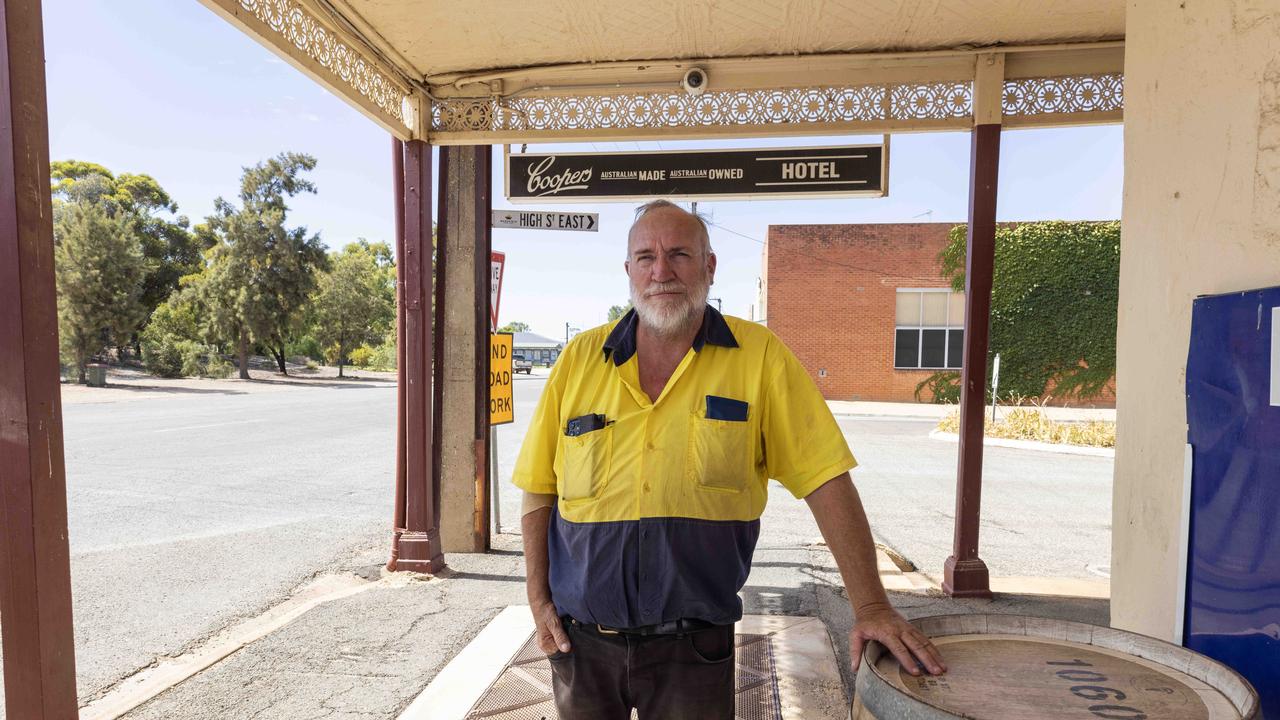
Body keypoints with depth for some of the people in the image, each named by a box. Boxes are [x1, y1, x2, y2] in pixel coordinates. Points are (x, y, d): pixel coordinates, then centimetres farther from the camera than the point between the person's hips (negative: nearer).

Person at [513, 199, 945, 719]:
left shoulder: (760, 356, -7)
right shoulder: (579, 359, -2)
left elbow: (825, 480, -8)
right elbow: (539, 488, 4)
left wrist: (871, 605, -11)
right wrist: (538, 598, 1)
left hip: (693, 645, -2)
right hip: (581, 637, 3)